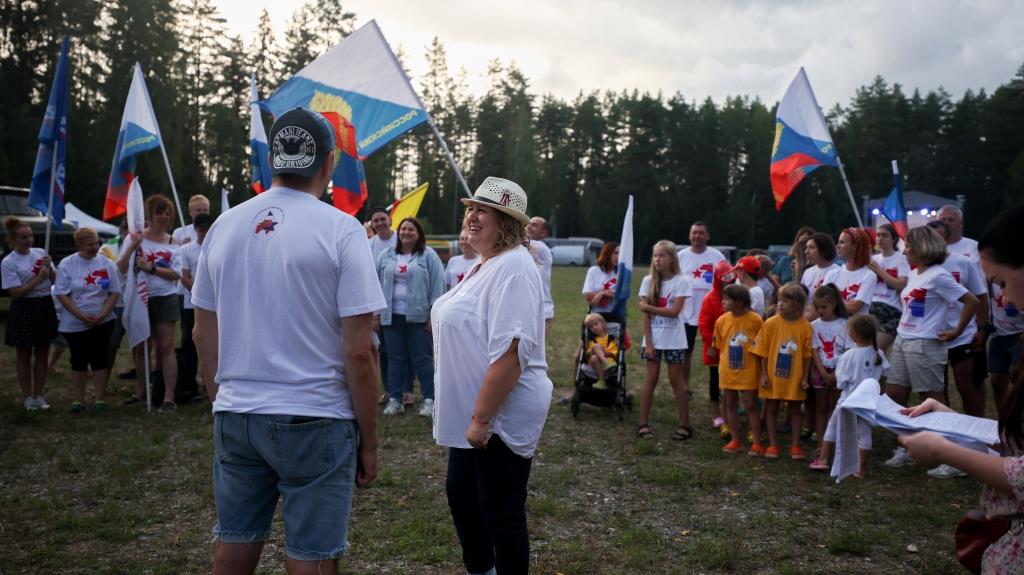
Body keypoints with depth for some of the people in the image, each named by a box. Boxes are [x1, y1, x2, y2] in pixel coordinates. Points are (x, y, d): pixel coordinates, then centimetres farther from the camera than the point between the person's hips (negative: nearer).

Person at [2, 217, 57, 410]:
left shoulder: (40, 252, 3)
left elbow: (55, 280, 9)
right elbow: (16, 292, -16)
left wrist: (49, 267, -10)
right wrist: (38, 278, -17)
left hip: (45, 307, 5)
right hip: (24, 310, -5)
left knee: (42, 354, 11)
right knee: (24, 356, 8)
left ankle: (38, 395, 23)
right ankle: (27, 397, 19)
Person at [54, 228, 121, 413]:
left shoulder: (106, 264, 0)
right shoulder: (67, 264, -5)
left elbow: (114, 292, 1)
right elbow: (62, 295, -7)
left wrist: (102, 316, -12)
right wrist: (82, 316, -15)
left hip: (102, 322, 1)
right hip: (75, 324, -1)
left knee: (99, 359, 4)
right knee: (78, 361, 7)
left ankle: (100, 399, 11)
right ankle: (78, 399, 17)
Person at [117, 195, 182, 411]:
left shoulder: (172, 243, 1)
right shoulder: (136, 237, 0)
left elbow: (176, 274, -6)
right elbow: (121, 268, -7)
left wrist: (151, 267, -16)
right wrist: (133, 246, -20)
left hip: (165, 298, -1)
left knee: (166, 346, -3)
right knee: (140, 346, 12)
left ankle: (169, 397, -3)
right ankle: (140, 392, 26)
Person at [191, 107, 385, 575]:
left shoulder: (224, 226, 5)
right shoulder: (340, 229, -10)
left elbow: (204, 335, 10)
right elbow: (358, 352, -12)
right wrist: (368, 440, -4)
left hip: (235, 416, 5)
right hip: (314, 420, -5)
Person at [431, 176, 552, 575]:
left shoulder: (513, 268, -20)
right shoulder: (485, 265, 12)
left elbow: (510, 352, -27)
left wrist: (481, 418, -25)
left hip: (502, 415, -10)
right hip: (469, 414, 10)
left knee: (500, 511, 3)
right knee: (460, 496, 21)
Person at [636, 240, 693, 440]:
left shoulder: (681, 281, -7)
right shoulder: (649, 281, 0)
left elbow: (674, 311, -15)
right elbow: (645, 314, -3)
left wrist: (648, 307, -16)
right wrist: (648, 342, -8)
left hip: (673, 339, -2)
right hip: (653, 337, 2)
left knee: (676, 380, 3)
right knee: (651, 379, 3)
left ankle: (685, 425, 11)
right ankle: (643, 424, 8)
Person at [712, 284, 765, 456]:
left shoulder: (755, 320, -13)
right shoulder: (722, 320, -3)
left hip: (748, 372, -4)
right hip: (728, 371, 4)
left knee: (751, 406, 1)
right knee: (731, 405, 12)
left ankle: (757, 443, 9)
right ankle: (736, 440, 23)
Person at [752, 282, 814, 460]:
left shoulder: (805, 327, -7)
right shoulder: (771, 323, -8)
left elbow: (807, 355, -2)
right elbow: (762, 351, -5)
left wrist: (805, 378, -4)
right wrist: (763, 375, -7)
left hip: (794, 378, 0)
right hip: (773, 376, 0)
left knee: (795, 410, 11)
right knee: (771, 408, 9)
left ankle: (795, 445, 23)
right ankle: (772, 444, 21)